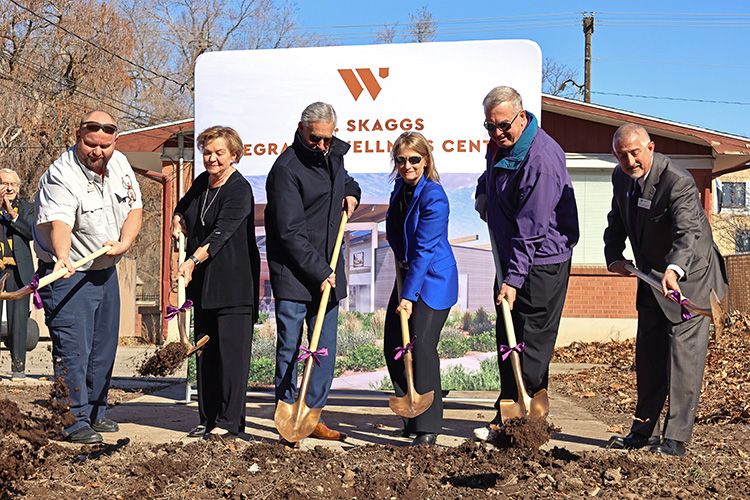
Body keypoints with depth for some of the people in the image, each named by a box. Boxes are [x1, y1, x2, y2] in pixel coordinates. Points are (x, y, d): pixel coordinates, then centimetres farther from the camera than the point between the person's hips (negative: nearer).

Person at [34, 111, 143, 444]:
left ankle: (96, 413, 29)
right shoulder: (60, 176, -22)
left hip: (106, 271, 7)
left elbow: (135, 208, 7)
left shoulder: (119, 164, 1)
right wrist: (63, 257, -55)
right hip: (69, 275, -7)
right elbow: (59, 223, -36)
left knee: (103, 347, 15)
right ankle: (74, 421, -3)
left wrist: (123, 243, -11)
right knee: (72, 349, -9)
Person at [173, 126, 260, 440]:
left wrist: (194, 260, -37)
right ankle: (208, 419, 16)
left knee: (231, 349, -6)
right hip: (203, 281, 8)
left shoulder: (240, 189, -12)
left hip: (234, 281, -8)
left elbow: (221, 233, -25)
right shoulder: (202, 182, 10)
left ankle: (229, 422, -1)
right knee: (204, 348, 9)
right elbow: (182, 208, 30)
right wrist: (177, 222, 8)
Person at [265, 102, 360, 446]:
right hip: (292, 274, -7)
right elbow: (290, 232, -16)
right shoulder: (286, 168, -13)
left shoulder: (334, 154, 10)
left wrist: (351, 192, 11)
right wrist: (319, 272, -18)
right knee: (289, 348, -2)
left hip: (328, 271, 7)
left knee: (325, 349, 8)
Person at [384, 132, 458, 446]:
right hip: (407, 274, 9)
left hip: (433, 279, -8)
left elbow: (424, 250, -25)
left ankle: (428, 427, -7)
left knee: (422, 346, -15)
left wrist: (409, 296, -28)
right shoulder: (401, 187, 6)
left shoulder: (433, 197, -20)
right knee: (393, 348, 6)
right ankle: (412, 418, 20)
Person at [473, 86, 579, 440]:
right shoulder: (499, 142, 3)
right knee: (507, 335, 12)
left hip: (542, 260, -9)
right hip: (511, 254, 9)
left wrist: (514, 278, -29)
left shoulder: (541, 159, -25)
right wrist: (484, 191, 13)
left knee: (532, 342, -4)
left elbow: (531, 228, -27)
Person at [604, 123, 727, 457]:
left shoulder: (678, 182, -27)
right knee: (648, 352, 11)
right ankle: (645, 430, 23)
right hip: (652, 276, 8)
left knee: (684, 349, -10)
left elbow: (688, 232, -41)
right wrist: (614, 257, -3)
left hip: (690, 276, -7)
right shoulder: (621, 177, -3)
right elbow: (616, 222, 13)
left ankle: (676, 437, -5)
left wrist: (674, 271, -58)